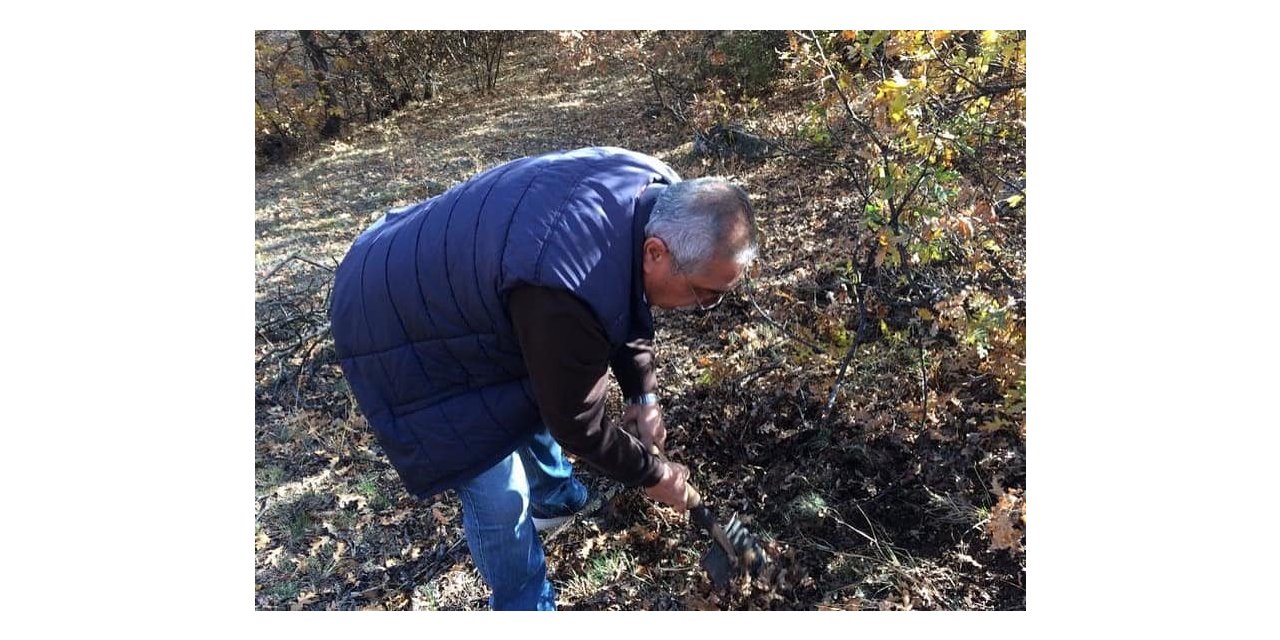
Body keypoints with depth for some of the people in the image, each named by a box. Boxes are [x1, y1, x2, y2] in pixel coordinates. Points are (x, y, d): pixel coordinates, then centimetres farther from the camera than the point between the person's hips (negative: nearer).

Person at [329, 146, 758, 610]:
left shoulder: (657, 197, -13)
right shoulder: (567, 295, -40)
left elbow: (626, 302, 6)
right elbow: (576, 422, -24)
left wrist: (642, 393, 2)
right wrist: (653, 476, -8)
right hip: (399, 325, -8)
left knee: (537, 395, 26)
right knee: (498, 493, -5)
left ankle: (556, 498, 53)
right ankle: (525, 605, 22)